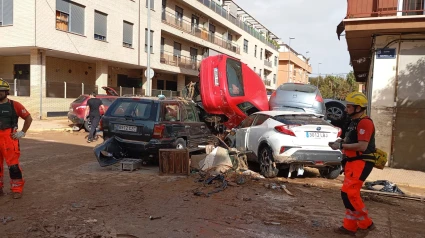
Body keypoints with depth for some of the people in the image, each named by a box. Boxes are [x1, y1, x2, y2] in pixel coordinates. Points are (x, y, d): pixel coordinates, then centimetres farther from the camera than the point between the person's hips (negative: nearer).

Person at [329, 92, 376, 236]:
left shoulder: (365, 122, -15)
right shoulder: (354, 122, 17)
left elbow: (362, 146, -24)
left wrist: (341, 146, -18)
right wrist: (341, 141, 5)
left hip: (360, 163, -10)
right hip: (353, 162, 10)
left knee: (348, 193, -14)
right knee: (351, 194, 11)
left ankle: (366, 224, 2)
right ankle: (350, 227, 19)